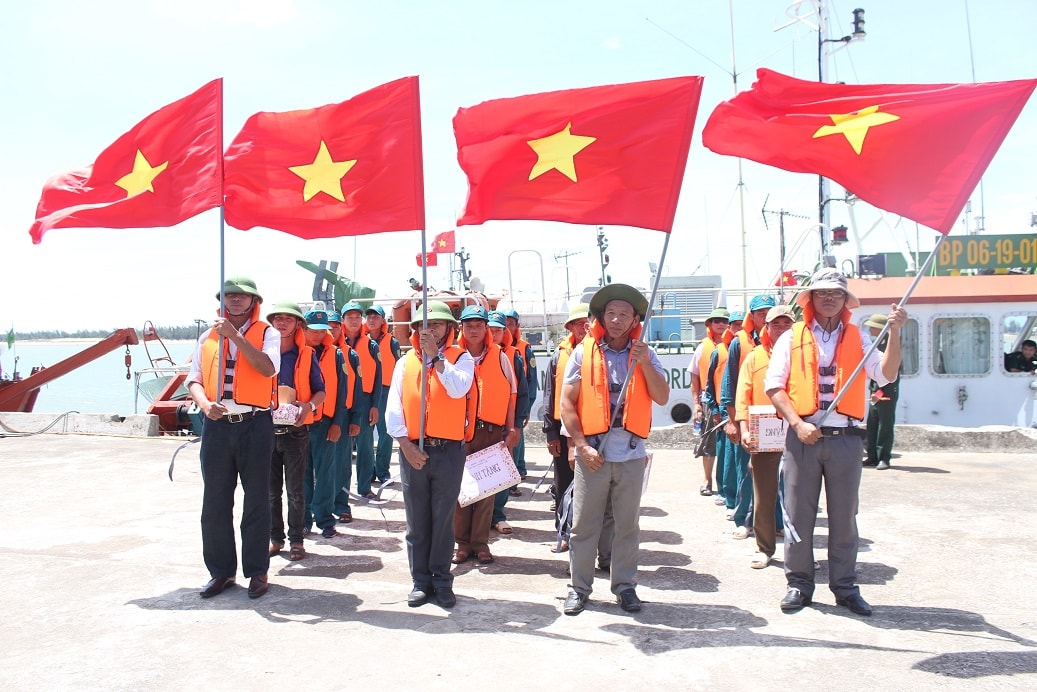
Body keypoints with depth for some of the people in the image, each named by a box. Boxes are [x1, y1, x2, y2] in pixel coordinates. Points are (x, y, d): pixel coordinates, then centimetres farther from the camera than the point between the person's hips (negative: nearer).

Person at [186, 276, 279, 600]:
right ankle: (221, 571, 21)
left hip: (255, 426, -3)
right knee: (215, 502, 8)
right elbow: (194, 379, 10)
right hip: (217, 426, 3)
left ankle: (257, 570, 16)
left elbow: (268, 368, -16)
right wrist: (204, 403, -10)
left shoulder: (267, 333, 2)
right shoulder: (208, 336, 13)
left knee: (256, 501, 4)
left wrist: (235, 335, -19)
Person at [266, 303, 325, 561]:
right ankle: (275, 537, 21)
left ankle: (296, 540, 14)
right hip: (266, 429, 2)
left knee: (295, 490, 3)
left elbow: (321, 391, 4)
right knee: (271, 490, 9)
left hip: (295, 430, -2)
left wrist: (309, 405, -17)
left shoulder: (307, 355, 1)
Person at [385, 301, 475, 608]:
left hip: (449, 450, -2)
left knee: (443, 519, 5)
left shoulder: (460, 357, 2)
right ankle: (421, 581, 19)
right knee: (417, 520, 8)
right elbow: (393, 407, 3)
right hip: (412, 450, 2)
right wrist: (405, 444, -7)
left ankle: (442, 581, 17)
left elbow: (459, 389, -18)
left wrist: (437, 356, -19)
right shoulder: (405, 362, 8)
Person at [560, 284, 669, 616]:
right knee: (583, 525, 5)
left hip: (631, 454, 2)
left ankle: (625, 585, 25)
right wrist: (582, 445, -8)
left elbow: (663, 398, -3)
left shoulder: (645, 354, 6)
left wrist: (644, 363, -14)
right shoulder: (584, 352, 1)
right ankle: (579, 587, 19)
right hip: (592, 453, -1)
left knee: (627, 525, 11)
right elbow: (567, 402, -1)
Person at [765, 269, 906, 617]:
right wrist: (797, 423, -11)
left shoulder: (858, 338, 10)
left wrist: (894, 333, -14)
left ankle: (845, 587, 21)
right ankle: (799, 583, 17)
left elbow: (886, 374, -3)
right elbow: (773, 385, 0)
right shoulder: (791, 338, 6)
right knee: (798, 513, 4)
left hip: (846, 438, 1)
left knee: (844, 515, 9)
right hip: (802, 437, -1)